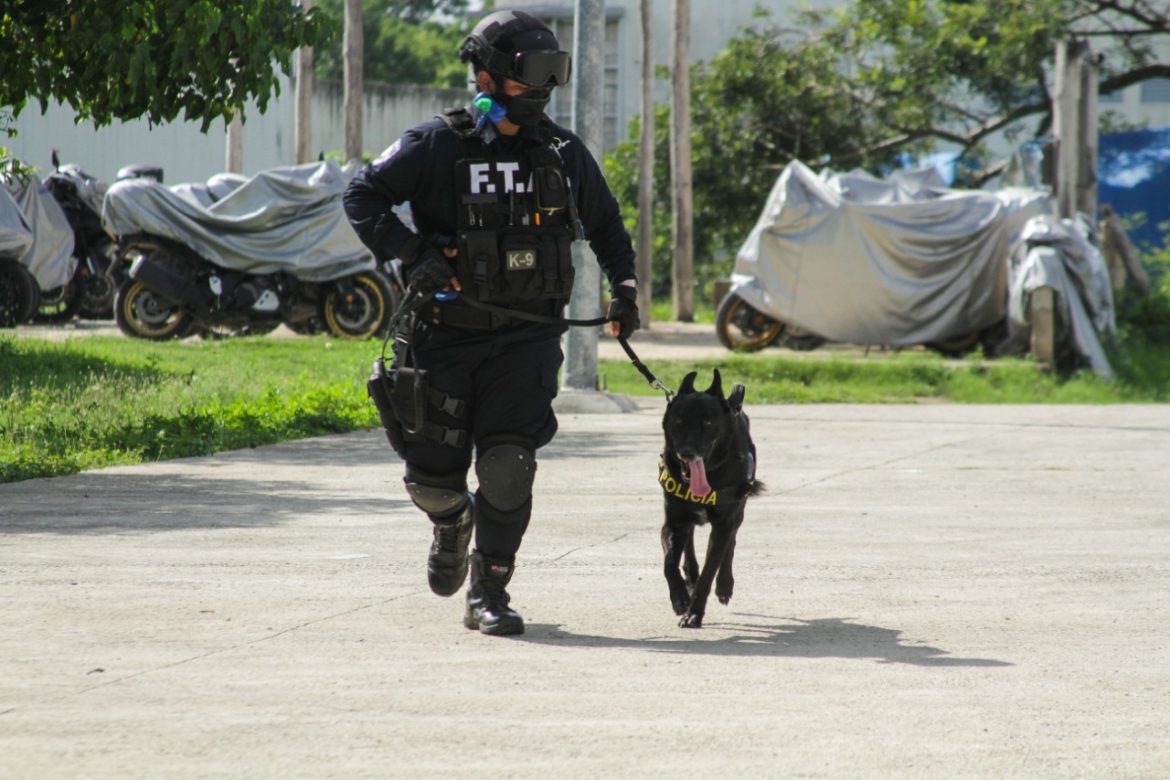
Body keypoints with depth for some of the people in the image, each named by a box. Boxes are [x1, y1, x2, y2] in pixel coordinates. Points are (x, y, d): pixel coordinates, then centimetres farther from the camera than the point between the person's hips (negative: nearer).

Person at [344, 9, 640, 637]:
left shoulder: (564, 154, 7)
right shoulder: (436, 146, -5)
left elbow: (605, 224, 22)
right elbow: (363, 195, -7)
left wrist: (623, 286, 11)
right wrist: (412, 252, -19)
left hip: (526, 338, 1)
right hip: (447, 333, -1)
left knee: (508, 466, -14)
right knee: (434, 472, 4)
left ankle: (489, 596, -3)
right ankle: (453, 523, 41)